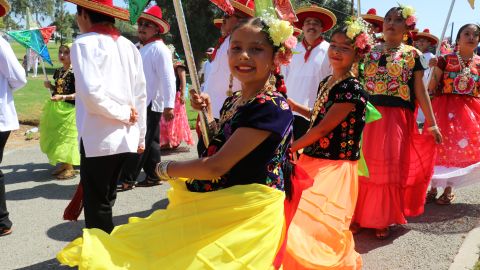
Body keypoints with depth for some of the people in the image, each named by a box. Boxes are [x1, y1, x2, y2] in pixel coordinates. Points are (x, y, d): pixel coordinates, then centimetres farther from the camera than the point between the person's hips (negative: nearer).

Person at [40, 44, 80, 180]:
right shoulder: (58, 71, 10)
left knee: (66, 137, -2)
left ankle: (70, 168, 11)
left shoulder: (74, 72, -14)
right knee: (56, 137, 13)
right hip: (56, 108, 8)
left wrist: (63, 97, -28)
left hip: (69, 109, -8)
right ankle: (63, 164, 27)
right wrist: (50, 86, 1)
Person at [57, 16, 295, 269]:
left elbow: (216, 166, -21)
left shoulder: (273, 107, -19)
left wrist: (166, 168, -5)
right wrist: (207, 111, 6)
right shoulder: (234, 100, 8)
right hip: (211, 207, 8)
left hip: (245, 217, -8)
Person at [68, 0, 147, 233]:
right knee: (105, 199, 18)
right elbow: (141, 95, 11)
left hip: (98, 138, -7)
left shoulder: (85, 43, -7)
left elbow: (92, 92, -23)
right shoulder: (129, 46, 11)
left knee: (96, 204, 4)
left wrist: (124, 114, -10)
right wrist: (140, 136, 16)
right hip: (124, 137, 7)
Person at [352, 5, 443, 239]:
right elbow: (358, 85, 13)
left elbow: (420, 91, 3)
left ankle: (383, 220, 18)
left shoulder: (412, 55, 4)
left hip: (396, 119, -2)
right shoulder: (370, 53, 10)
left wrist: (431, 123, -1)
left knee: (390, 169, 3)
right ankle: (358, 215, 16)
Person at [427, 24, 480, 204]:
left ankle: (448, 190, 18)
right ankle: (434, 188, 15)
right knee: (440, 148, 0)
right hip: (445, 108, -3)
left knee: (462, 148, 4)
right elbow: (432, 87, -3)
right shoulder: (445, 60, -4)